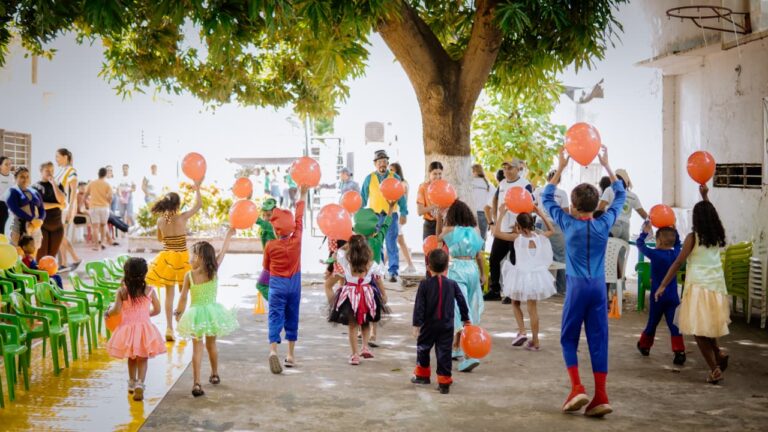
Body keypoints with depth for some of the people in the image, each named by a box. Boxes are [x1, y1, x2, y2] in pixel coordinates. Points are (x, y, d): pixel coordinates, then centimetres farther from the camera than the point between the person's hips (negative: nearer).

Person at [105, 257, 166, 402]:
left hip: (127, 329, 1)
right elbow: (157, 310, 0)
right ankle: (139, 383, -12)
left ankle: (132, 383, 37)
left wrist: (108, 312, 4)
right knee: (142, 359, 8)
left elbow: (116, 310, -17)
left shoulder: (122, 291, -11)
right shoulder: (149, 291, -8)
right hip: (144, 328, -1)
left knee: (131, 358, 22)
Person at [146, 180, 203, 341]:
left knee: (169, 294, 9)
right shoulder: (183, 218, -13)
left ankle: (169, 328, 8)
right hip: (181, 258, -3)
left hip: (166, 258, 3)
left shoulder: (160, 220, -4)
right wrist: (197, 188, 12)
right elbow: (199, 205, 1)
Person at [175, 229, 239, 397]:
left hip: (196, 314, -3)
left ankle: (197, 383, -7)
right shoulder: (214, 270, -6)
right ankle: (215, 375, 37)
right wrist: (229, 234, 18)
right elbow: (223, 251, 6)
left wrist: (178, 313, 7)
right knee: (211, 345, 21)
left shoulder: (189, 275, -12)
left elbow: (183, 298, -8)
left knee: (197, 348, 1)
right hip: (212, 311, 3)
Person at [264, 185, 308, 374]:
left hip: (277, 284, -3)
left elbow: (266, 266, 2)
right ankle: (291, 355, 16)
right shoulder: (296, 239, -7)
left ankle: (273, 350, -26)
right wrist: (303, 195, 12)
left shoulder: (270, 246, -11)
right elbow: (299, 218, 3)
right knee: (292, 318, 12)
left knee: (275, 317, -5)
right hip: (294, 284, 3)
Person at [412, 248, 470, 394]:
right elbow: (461, 302, 5)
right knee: (444, 352, 4)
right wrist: (465, 319, 17)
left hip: (429, 324, -1)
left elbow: (419, 306, -12)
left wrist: (417, 324, -9)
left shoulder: (424, 285, -9)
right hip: (447, 325, 2)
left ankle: (422, 375, 31)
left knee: (423, 348, 19)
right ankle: (444, 382, 2)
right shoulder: (452, 284, -1)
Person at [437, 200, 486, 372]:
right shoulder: (475, 230, 6)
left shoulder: (449, 229, -2)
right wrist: (482, 274, 23)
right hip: (472, 269, 5)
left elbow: (438, 237, 20)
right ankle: (456, 348, 33)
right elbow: (479, 254, 11)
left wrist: (439, 216, 26)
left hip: (457, 269, -5)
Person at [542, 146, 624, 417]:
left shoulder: (568, 224, -6)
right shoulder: (604, 224, -1)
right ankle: (600, 397, 2)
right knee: (598, 340, 3)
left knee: (569, 339, 10)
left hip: (576, 286, -2)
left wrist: (560, 168, 11)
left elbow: (546, 198, 9)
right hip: (598, 286, 2)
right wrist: (606, 166, 18)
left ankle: (577, 388, -5)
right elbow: (620, 195, 15)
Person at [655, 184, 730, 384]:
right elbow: (710, 215, 29)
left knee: (699, 330, 0)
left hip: (699, 287, -6)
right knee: (708, 327, 22)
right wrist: (705, 196, 38)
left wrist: (662, 286, -3)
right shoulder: (718, 236, 7)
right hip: (717, 288, 6)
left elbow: (678, 263, -7)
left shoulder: (693, 237, -7)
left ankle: (715, 368, -4)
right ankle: (719, 354, 4)